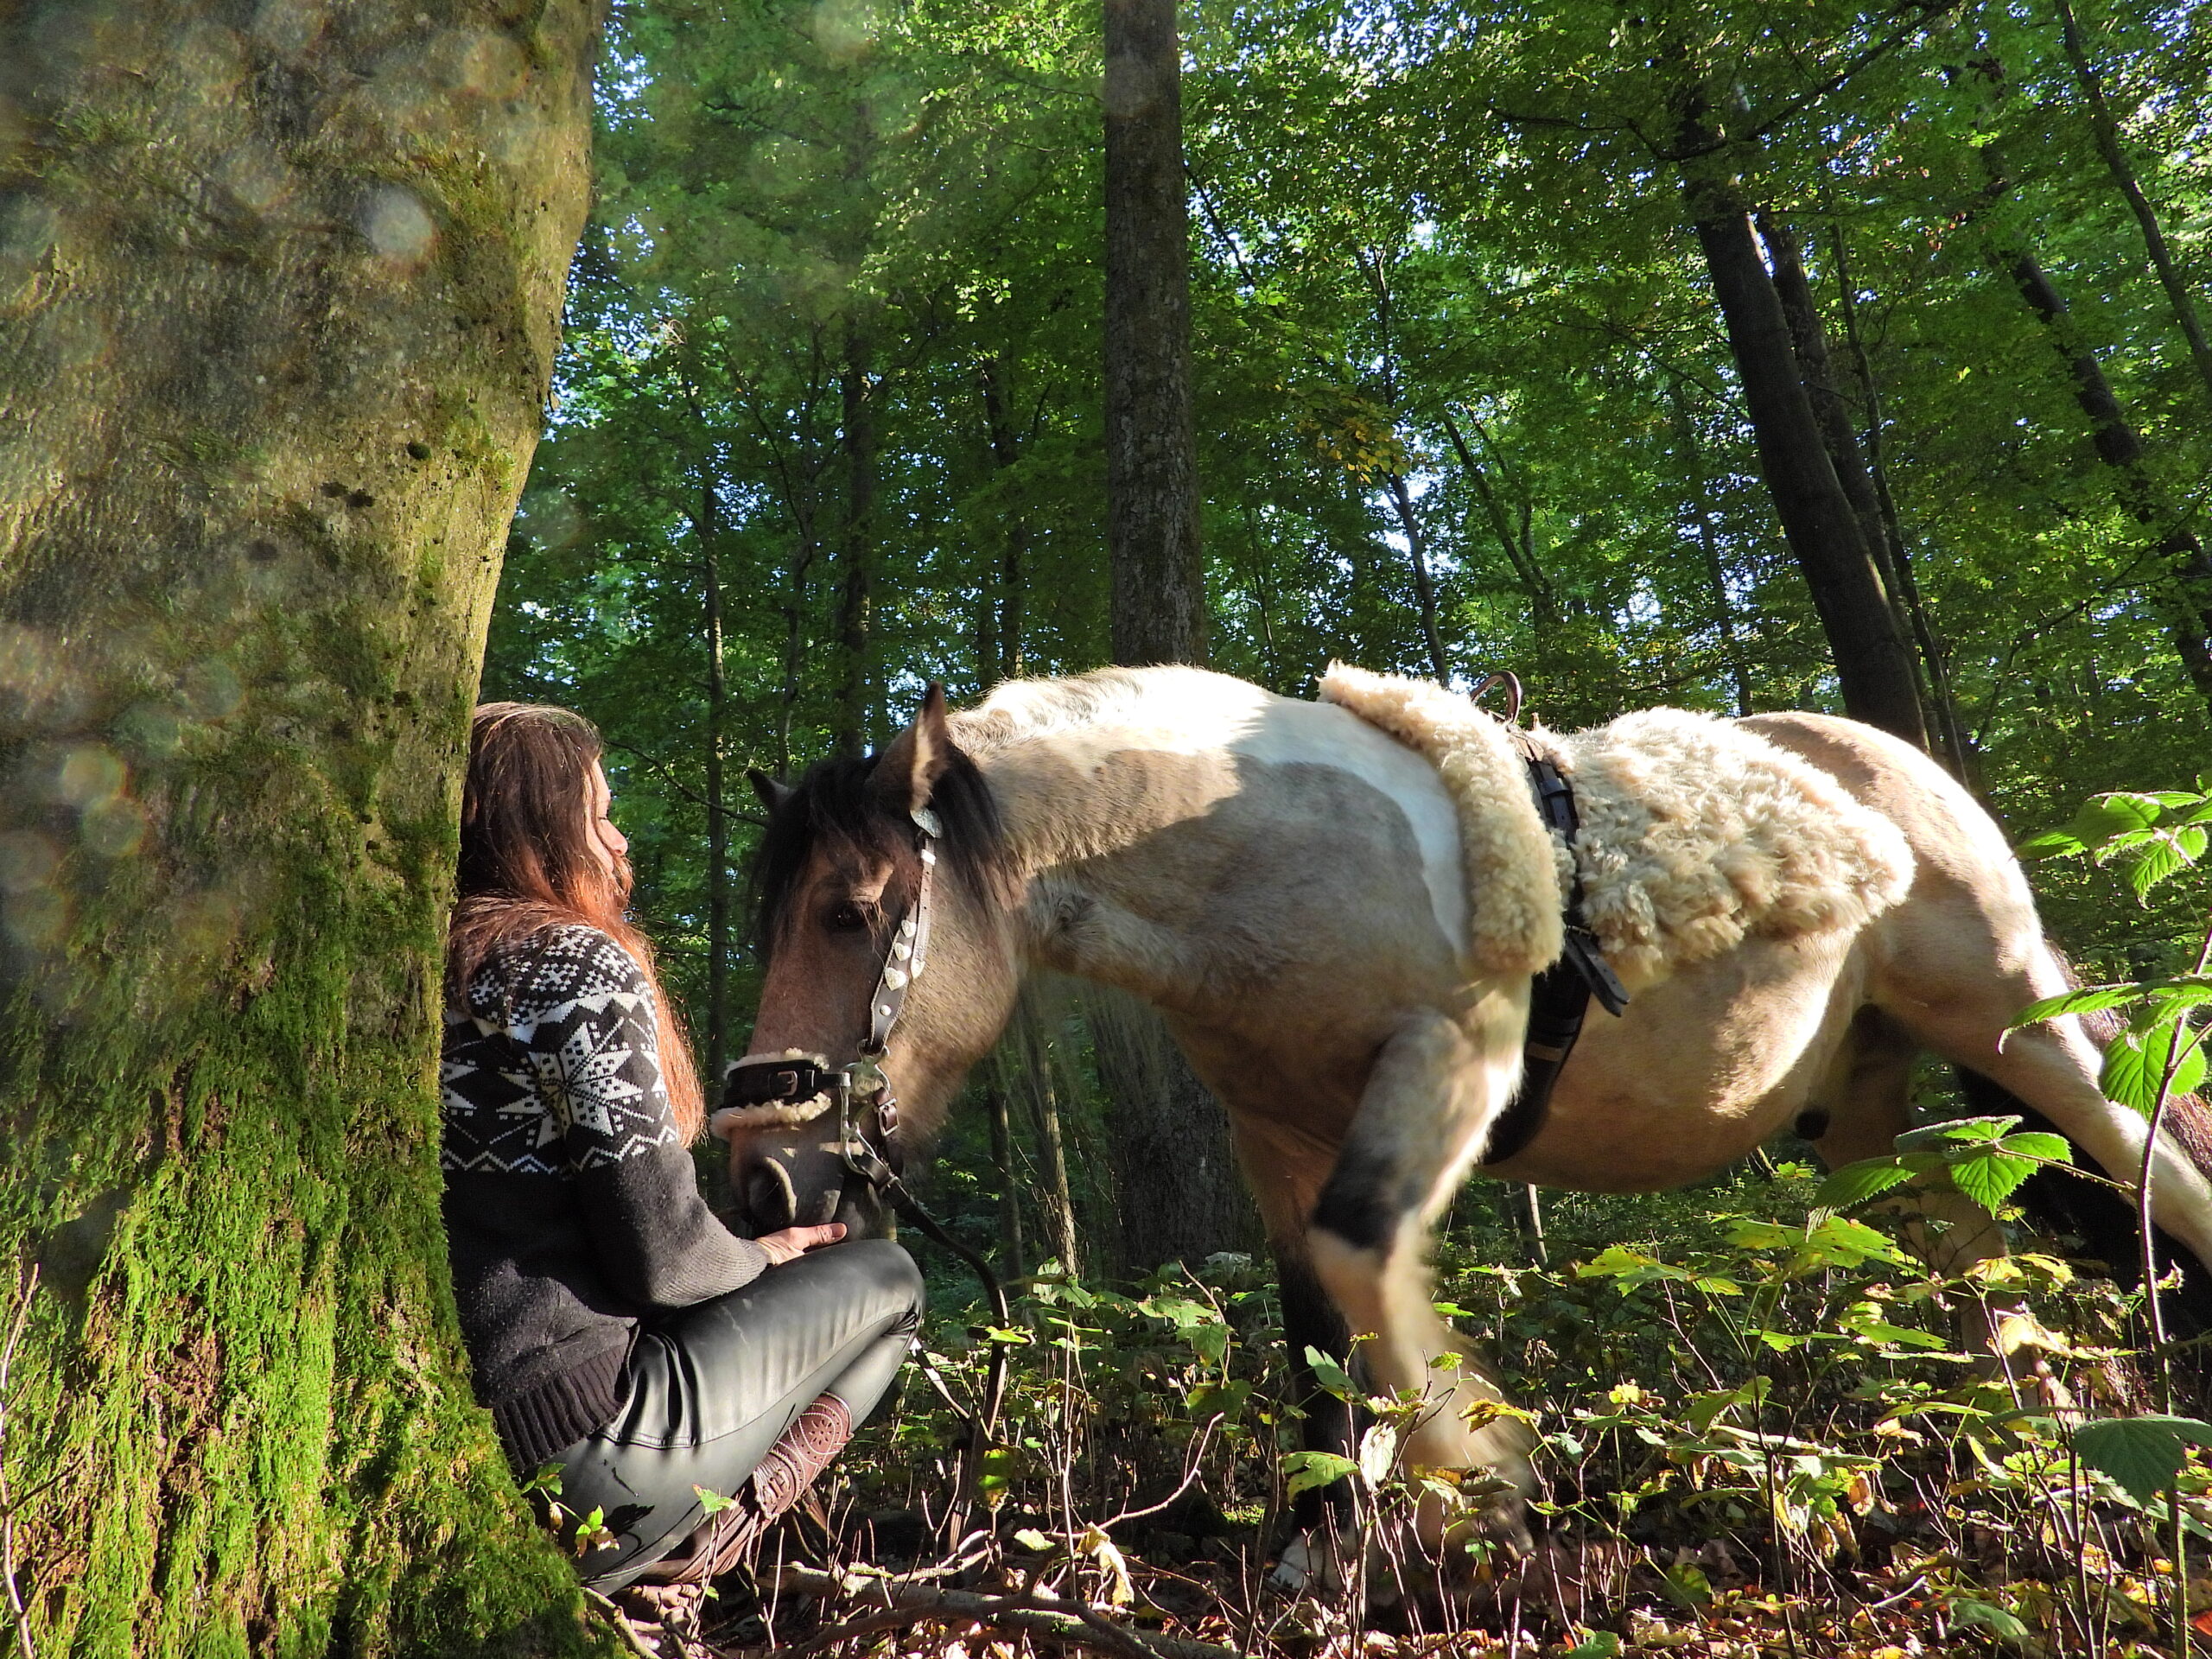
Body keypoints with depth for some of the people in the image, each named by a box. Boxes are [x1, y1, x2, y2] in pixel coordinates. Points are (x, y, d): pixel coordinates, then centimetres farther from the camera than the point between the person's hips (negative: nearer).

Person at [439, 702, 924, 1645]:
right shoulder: (585, 963, -15)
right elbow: (665, 1258, -17)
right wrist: (764, 1258, 4)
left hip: (439, 1426, 8)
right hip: (569, 1434, -7)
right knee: (886, 1282, 9)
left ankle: (603, 1564, 13)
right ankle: (664, 1561, 1)